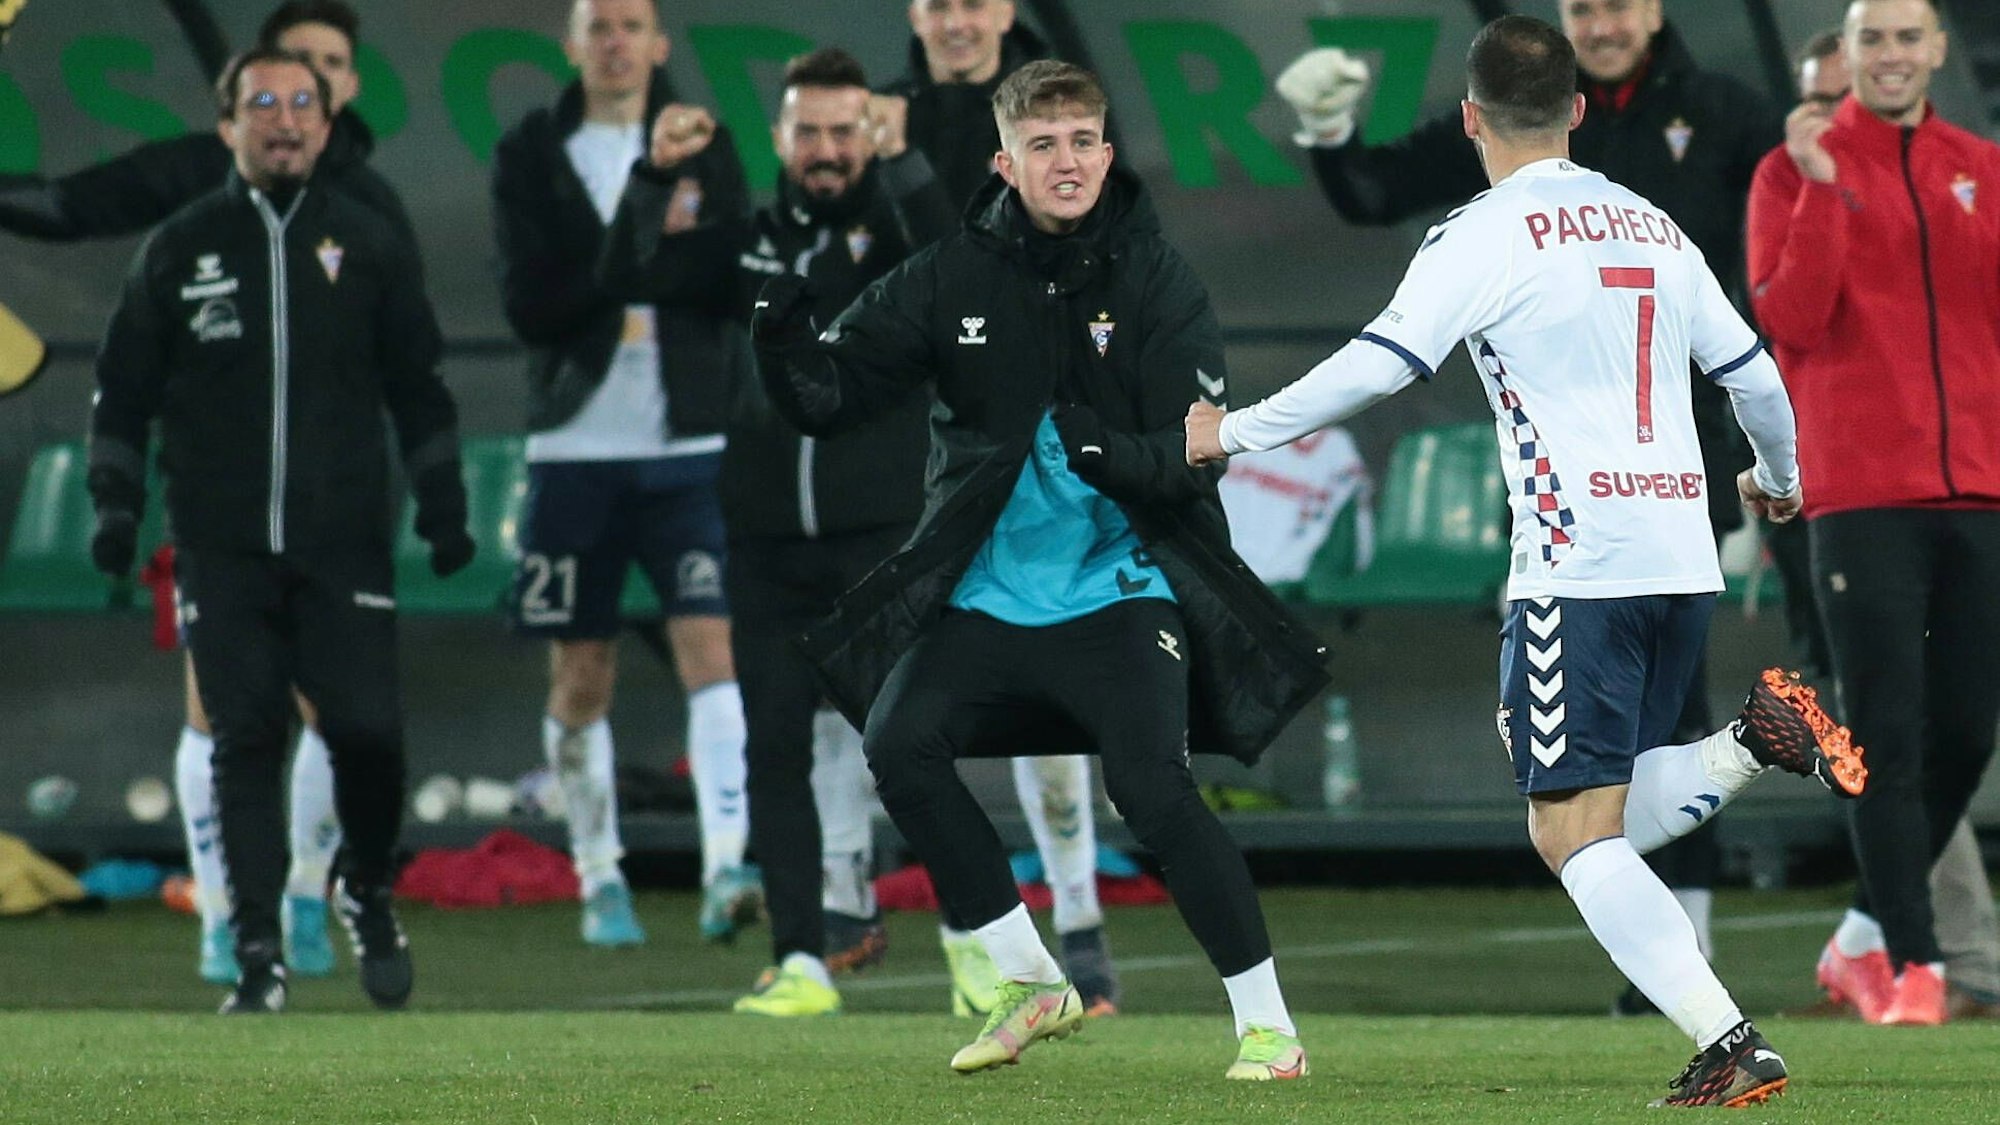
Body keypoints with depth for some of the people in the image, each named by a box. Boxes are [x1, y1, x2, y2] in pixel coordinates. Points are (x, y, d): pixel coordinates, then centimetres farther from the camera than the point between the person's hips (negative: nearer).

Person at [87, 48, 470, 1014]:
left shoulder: (369, 245, 8)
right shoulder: (180, 249, 6)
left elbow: (418, 387, 13)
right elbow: (125, 388, 11)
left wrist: (442, 503, 7)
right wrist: (116, 501, 2)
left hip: (345, 541, 0)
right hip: (222, 546, 0)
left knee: (367, 729, -7)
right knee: (245, 742, -3)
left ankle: (367, 889, 21)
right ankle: (257, 952, 3)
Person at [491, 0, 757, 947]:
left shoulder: (702, 148, 6)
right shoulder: (531, 157, 4)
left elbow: (740, 284, -4)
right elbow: (527, 303, -7)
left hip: (689, 444, 0)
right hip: (576, 443, 0)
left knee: (711, 642, -15)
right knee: (580, 679, 6)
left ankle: (726, 867, -23)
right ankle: (600, 881, 20)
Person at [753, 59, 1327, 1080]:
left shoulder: (1155, 282, -6)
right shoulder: (952, 280, 0)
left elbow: (1197, 455, -12)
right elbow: (826, 399, 1)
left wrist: (1109, 451, -32)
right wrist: (782, 321, -19)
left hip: (1118, 590, -4)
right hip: (987, 593, 4)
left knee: (1150, 786, -20)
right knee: (898, 744, -15)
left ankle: (1267, 1023, -7)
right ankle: (1032, 985, 1)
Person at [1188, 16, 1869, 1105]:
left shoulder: (1483, 237, -4)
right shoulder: (1656, 228, 16)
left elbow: (1379, 364, -10)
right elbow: (1752, 372, 20)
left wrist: (1235, 431, 3)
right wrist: (1778, 480, 41)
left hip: (1577, 563, -7)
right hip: (1684, 562, 7)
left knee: (1573, 833, -5)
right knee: (1609, 820, 18)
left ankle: (1731, 1048, -18)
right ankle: (1756, 740, -7)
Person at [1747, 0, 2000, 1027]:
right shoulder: (1797, 169, 2)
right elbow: (1790, 321, -9)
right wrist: (1821, 189, -16)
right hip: (1861, 489, -4)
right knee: (1889, 737, -8)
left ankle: (1866, 936, 22)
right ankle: (1911, 964, -5)